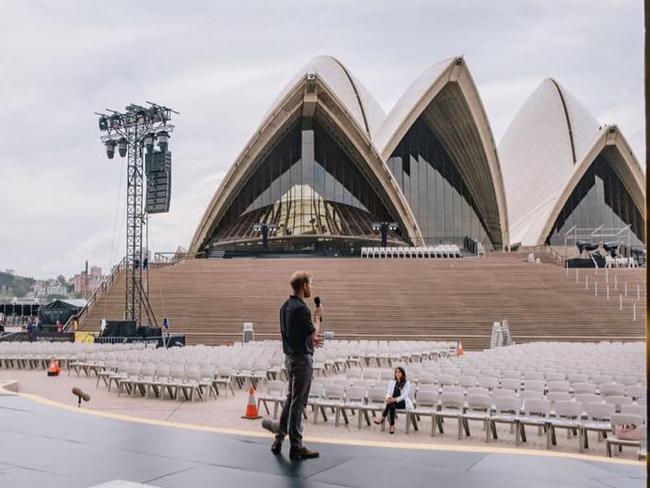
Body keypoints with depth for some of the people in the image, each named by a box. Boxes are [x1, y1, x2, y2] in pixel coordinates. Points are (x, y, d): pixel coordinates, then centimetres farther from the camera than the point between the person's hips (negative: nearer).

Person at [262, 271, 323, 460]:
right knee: (298, 402, -2)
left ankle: (279, 438, 21)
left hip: (290, 356, 9)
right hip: (302, 358, -9)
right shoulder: (301, 308, -21)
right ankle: (296, 447, 5)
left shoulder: (285, 306, 9)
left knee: (291, 399, 17)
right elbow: (313, 333, -17)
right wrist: (317, 316, -3)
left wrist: (309, 340, 15)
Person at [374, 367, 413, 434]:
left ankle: (383, 418, -29)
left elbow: (404, 395, -13)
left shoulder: (407, 383, -1)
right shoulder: (392, 382, 12)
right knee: (392, 406, -35)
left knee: (392, 403, -35)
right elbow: (388, 392, 3)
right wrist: (388, 397, -23)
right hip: (393, 402, 3)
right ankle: (392, 426, -39)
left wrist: (396, 399, -30)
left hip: (403, 402, -3)